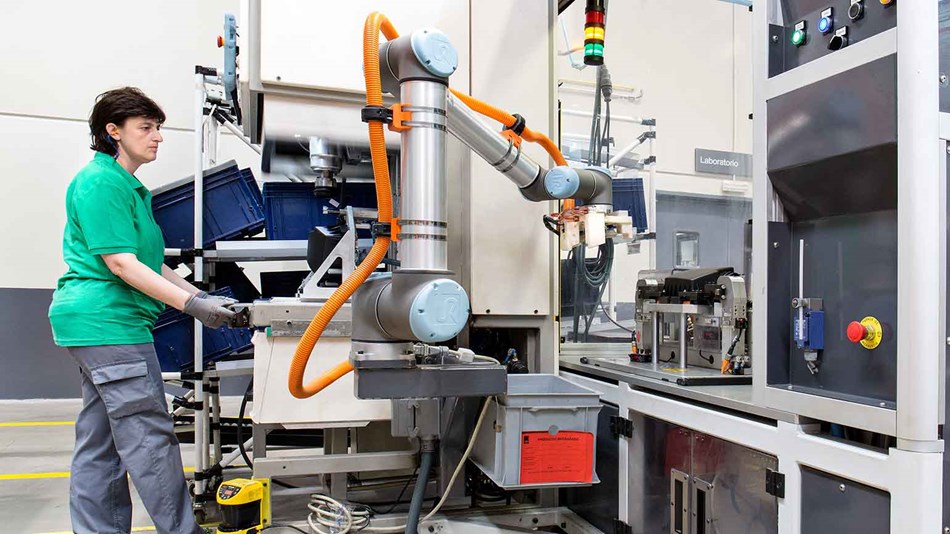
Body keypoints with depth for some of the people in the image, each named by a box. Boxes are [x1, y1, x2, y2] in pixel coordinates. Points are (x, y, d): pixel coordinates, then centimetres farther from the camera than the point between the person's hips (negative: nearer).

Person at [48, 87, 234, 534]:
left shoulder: (128, 187, 20)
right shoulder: (101, 182, -11)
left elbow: (151, 264, 19)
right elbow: (121, 264, -18)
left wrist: (203, 297, 10)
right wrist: (190, 304, -22)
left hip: (98, 326, 11)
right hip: (109, 321, -11)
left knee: (99, 442, 13)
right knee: (149, 435, -4)